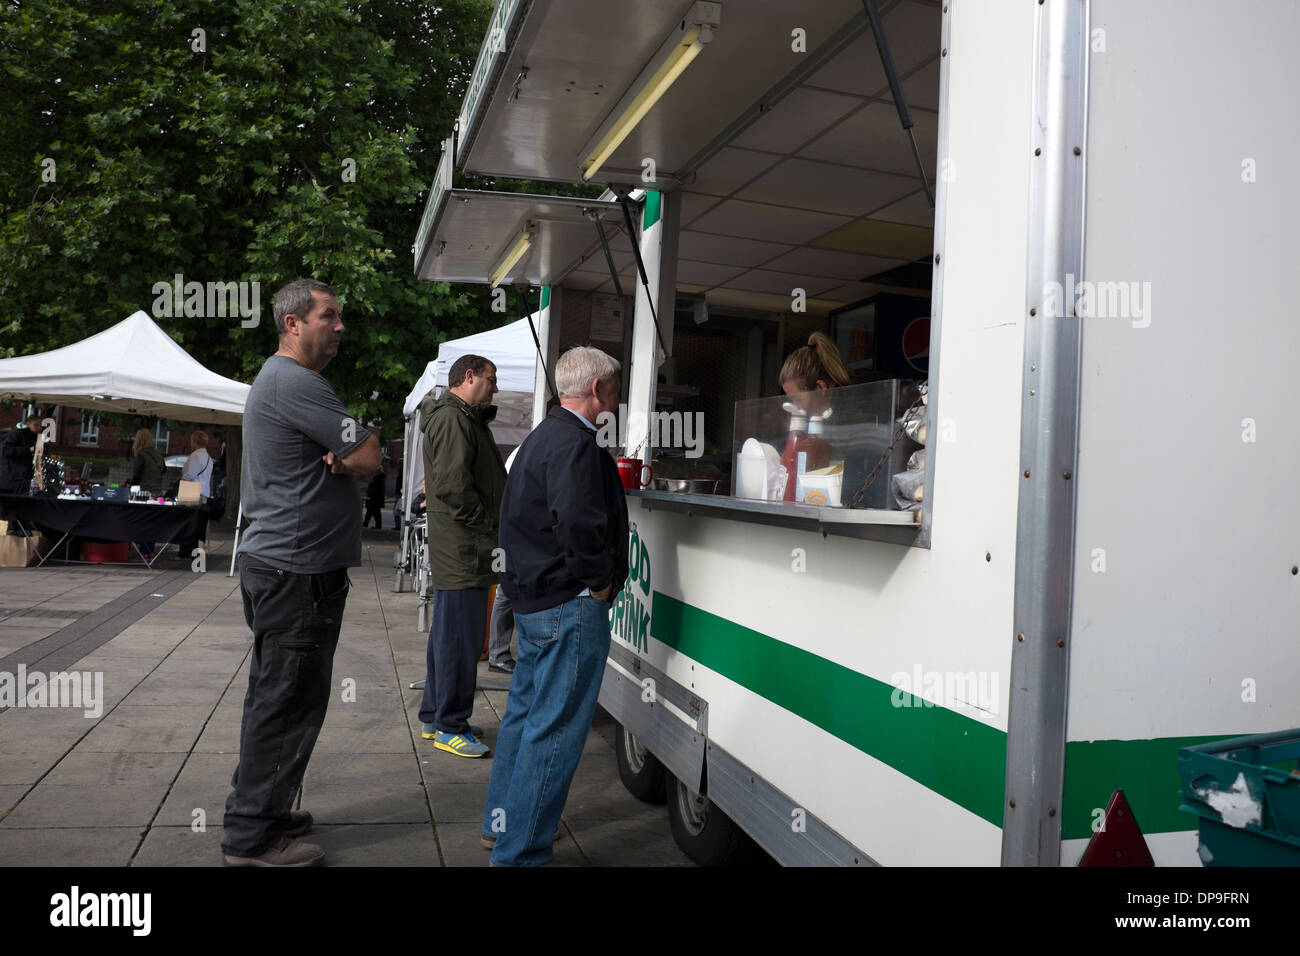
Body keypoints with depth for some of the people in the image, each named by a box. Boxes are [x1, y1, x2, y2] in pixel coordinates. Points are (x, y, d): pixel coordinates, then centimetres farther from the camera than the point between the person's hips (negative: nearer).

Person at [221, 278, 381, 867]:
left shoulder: (276, 379, 20)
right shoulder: (296, 383, -16)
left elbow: (353, 457, 15)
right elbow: (370, 458, -17)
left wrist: (339, 459, -6)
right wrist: (349, 457, 3)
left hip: (276, 561, 11)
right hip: (298, 569, -11)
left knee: (276, 696, 18)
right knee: (287, 701, -3)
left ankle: (260, 810, 30)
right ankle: (253, 836, 7)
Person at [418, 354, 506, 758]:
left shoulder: (465, 419, 23)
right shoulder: (452, 418, -13)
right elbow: (453, 484, -23)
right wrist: (486, 523, -15)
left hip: (457, 553, 11)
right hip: (462, 550, -11)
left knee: (449, 634, 18)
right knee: (460, 637, -4)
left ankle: (434, 716, 29)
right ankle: (449, 727, 5)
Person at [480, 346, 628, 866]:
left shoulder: (542, 437, 16)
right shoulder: (575, 444, -18)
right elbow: (578, 524, -31)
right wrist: (600, 582, -16)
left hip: (532, 598, 11)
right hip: (571, 608, -11)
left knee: (525, 711, 20)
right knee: (554, 729, -3)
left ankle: (501, 823, 34)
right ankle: (519, 852, 6)